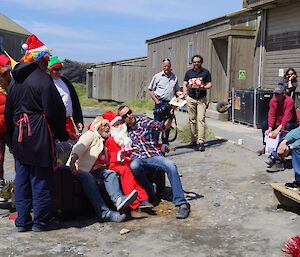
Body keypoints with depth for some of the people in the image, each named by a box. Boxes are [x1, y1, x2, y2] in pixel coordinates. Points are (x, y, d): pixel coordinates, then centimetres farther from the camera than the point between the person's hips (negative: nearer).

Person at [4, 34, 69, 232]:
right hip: (39, 137, -7)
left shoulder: (17, 81, 12)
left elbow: (8, 111, 16)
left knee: (22, 179, 13)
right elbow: (55, 111, -15)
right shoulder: (43, 79, -13)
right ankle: (41, 221, 11)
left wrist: (11, 138, 21)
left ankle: (22, 221, 20)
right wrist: (62, 134, -2)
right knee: (41, 179, 2)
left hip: (19, 137, 8)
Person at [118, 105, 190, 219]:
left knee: (171, 166, -29)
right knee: (134, 166, -37)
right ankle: (151, 196, -19)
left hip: (154, 156, 0)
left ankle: (182, 203, -28)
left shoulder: (143, 121, 10)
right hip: (138, 159, 0)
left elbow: (162, 126, 6)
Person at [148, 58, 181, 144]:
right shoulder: (157, 76, 2)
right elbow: (151, 90, 0)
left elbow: (177, 90, 20)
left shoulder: (174, 77, 13)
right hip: (160, 103, -4)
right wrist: (157, 101, -9)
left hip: (170, 104, 4)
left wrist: (180, 94, -4)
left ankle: (165, 143, 21)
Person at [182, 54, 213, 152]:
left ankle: (200, 142, -15)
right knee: (192, 120, 5)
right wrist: (185, 92, -1)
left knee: (201, 119, -12)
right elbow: (185, 84, 17)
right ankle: (193, 140, 14)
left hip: (201, 99, -2)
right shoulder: (189, 72, 14)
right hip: (190, 98, 2)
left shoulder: (206, 72, 8)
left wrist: (204, 87, -13)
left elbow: (210, 84, 8)